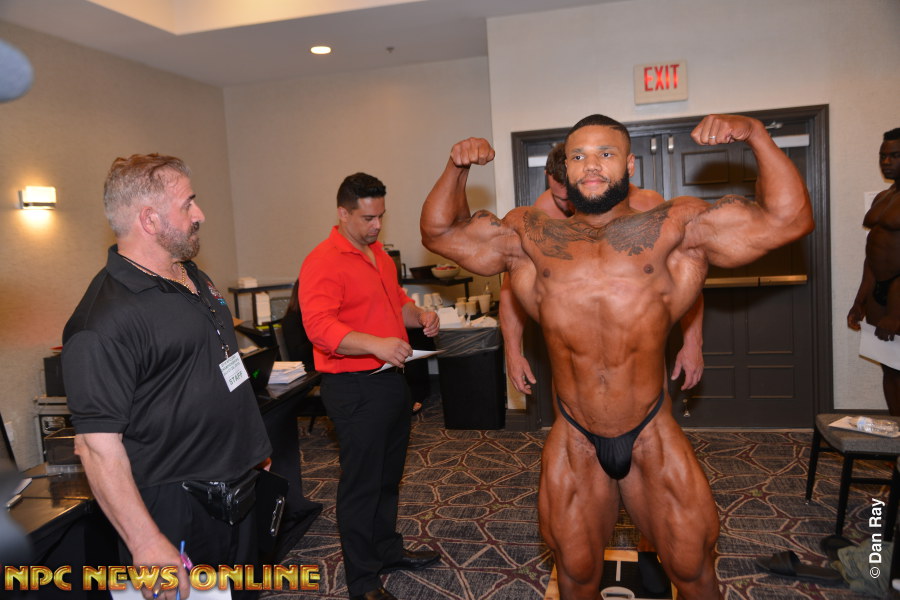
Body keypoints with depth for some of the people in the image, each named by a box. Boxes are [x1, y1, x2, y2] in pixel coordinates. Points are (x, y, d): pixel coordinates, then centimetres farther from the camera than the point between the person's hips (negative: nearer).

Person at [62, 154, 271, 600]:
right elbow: (98, 445, -25)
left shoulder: (195, 279, 7)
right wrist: (147, 543, -25)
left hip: (236, 492, 9)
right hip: (174, 514, -9)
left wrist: (252, 444, 20)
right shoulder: (105, 319, -24)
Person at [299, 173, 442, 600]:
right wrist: (375, 344, -40)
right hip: (354, 388, -9)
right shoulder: (323, 262, -16)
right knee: (361, 483, 2)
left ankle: (387, 549, 40)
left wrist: (418, 315, 3)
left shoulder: (379, 255, 14)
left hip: (391, 379, 9)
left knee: (388, 476, 21)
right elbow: (319, 326, -27)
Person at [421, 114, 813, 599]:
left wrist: (756, 135, -16)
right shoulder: (530, 236, 1)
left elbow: (789, 218, -6)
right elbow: (440, 231, 7)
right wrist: (456, 168, -8)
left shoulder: (675, 229, -4)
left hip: (654, 437, -1)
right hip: (574, 444, 1)